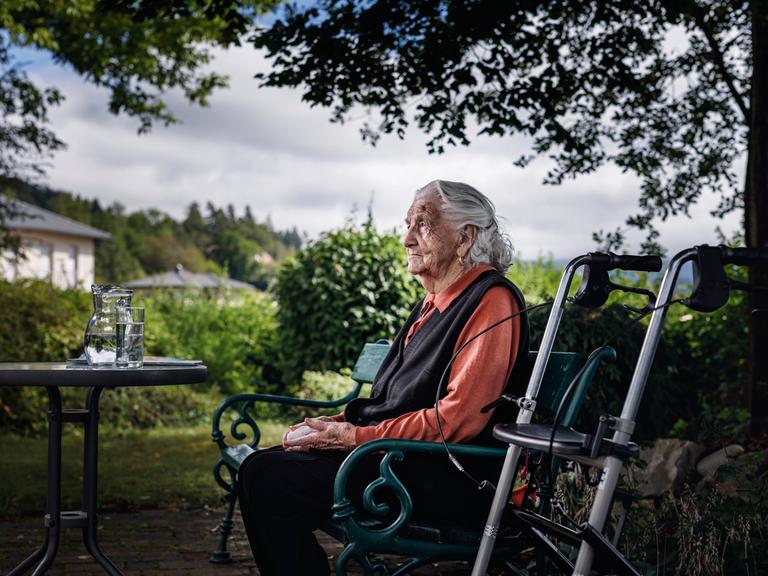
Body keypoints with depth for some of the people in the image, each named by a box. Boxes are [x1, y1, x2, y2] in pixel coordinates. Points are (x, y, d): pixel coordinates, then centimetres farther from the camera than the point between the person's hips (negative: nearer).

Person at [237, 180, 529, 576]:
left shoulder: (491, 301, -13)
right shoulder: (436, 302, 19)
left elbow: (458, 419, -21)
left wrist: (355, 437, -16)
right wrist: (335, 424, 5)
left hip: (445, 480, -10)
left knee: (270, 480, -22)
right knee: (260, 467, 5)